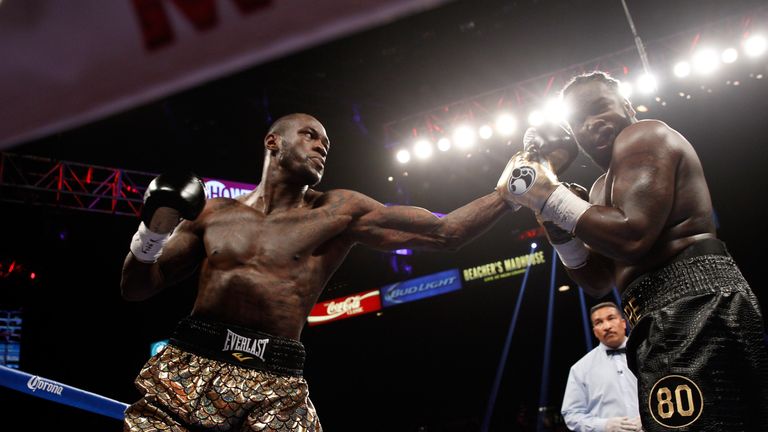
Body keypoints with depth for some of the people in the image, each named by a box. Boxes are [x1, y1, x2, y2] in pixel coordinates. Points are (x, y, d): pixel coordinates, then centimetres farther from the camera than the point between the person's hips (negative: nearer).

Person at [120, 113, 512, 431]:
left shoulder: (339, 211, 5)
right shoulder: (214, 213, 10)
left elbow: (444, 233, 2)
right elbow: (135, 289, 14)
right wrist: (152, 231, -4)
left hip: (276, 392, -1)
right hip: (185, 371, 2)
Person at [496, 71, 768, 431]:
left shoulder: (642, 136, -2)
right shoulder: (604, 187, 26)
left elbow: (632, 237, -19)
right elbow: (597, 281, 20)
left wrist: (550, 196, -10)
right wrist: (553, 218, 9)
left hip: (693, 305, -11)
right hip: (671, 319, 11)